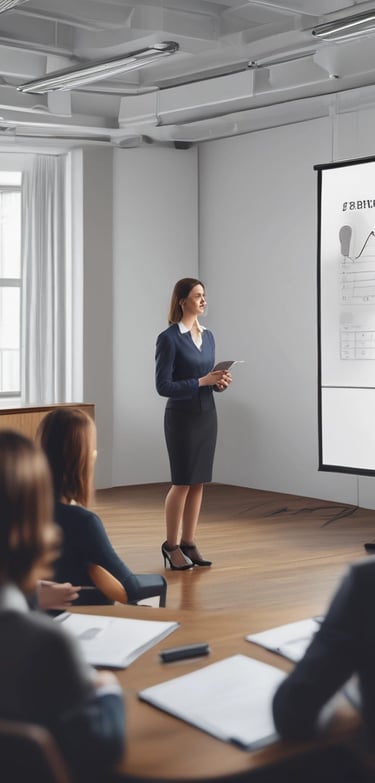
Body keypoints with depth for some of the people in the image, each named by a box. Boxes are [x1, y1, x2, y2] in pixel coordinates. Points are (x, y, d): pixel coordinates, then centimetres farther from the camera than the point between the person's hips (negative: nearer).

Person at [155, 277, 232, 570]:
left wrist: (220, 382, -4)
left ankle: (189, 543, 17)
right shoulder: (169, 338, -12)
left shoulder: (208, 336, 10)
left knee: (199, 482, 8)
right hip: (182, 417, -7)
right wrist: (201, 382, -20)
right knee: (182, 482, -1)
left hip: (208, 415, 7)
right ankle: (171, 545, 13)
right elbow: (163, 386, -15)